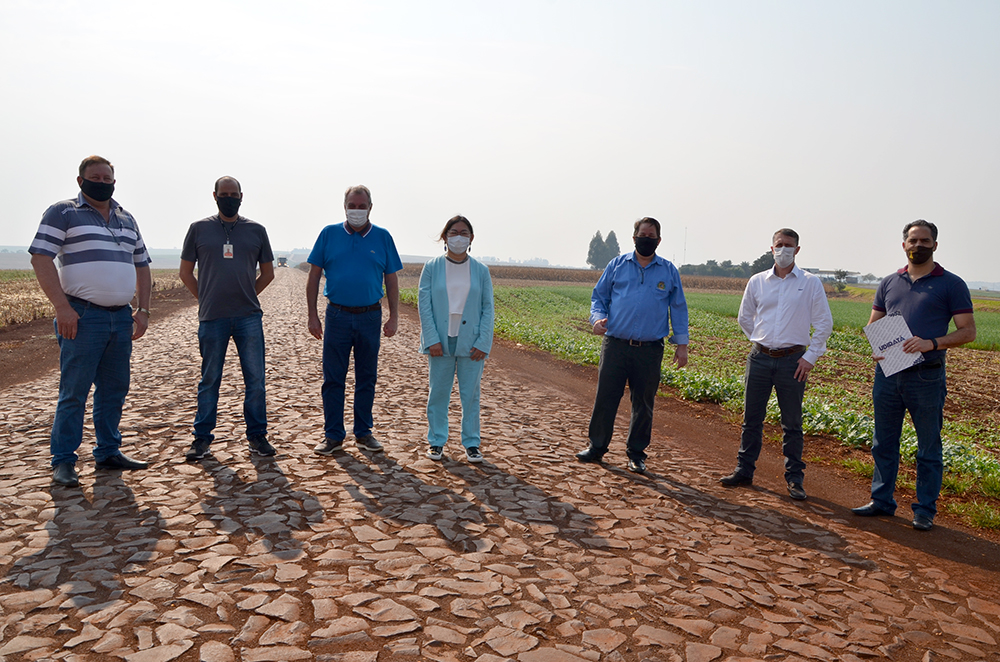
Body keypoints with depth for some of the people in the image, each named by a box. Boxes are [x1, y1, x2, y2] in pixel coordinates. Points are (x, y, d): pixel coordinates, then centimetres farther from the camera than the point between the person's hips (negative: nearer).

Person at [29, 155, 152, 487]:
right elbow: (41, 258, -9)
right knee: (74, 391, -3)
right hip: (83, 316, -6)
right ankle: (63, 461, 6)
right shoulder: (62, 213, 0)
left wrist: (142, 309, 11)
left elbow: (141, 266, 22)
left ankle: (108, 452, 20)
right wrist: (62, 307, -18)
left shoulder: (127, 220, 18)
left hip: (121, 317, 6)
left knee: (115, 388, 10)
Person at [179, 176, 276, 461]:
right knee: (209, 380, 6)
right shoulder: (199, 229, 6)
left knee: (255, 379, 2)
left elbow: (268, 273, 17)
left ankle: (257, 436, 14)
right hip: (212, 318, -1)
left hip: (249, 316, 1)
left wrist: (246, 296, 11)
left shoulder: (256, 230, 9)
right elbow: (186, 273, 12)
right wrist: (208, 299, 7)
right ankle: (202, 437, 17)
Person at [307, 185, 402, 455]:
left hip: (370, 316, 1)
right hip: (337, 316, -1)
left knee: (367, 379, 9)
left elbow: (391, 280, 8)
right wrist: (312, 315, -2)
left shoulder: (382, 237, 5)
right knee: (333, 379, 2)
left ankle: (363, 432, 21)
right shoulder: (329, 234, 3)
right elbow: (314, 276, 4)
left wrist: (394, 317, 1)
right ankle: (333, 435, 13)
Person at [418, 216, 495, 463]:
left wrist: (483, 343, -6)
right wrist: (432, 339, -9)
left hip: (471, 344, 1)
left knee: (470, 394, 6)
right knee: (438, 393, 7)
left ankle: (472, 443, 18)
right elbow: (424, 305, -1)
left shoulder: (481, 271, 5)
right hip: (441, 342, 0)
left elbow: (488, 308, 4)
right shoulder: (432, 268, 2)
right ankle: (437, 441, 21)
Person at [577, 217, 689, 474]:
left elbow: (678, 308, 12)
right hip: (615, 345, 0)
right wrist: (598, 318, -9)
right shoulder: (617, 265, 8)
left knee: (644, 404, 7)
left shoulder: (669, 272, 9)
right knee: (605, 397, 2)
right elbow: (598, 296, 12)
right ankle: (596, 446, 18)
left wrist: (681, 343, 5)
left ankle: (636, 453, 20)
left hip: (650, 349, 1)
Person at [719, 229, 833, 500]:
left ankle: (794, 478, 15)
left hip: (793, 360, -2)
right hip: (759, 358, 2)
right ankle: (744, 470, 19)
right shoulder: (757, 281, 7)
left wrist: (810, 357, -3)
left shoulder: (811, 283, 1)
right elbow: (745, 318, 20)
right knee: (751, 418, 8)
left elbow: (824, 323, 2)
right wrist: (761, 341, 12)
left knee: (792, 423, 4)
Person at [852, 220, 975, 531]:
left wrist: (932, 344, -20)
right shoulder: (889, 283, 12)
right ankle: (882, 500, 24)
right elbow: (873, 325, 16)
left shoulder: (951, 284, 0)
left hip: (926, 376, -4)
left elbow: (968, 331, -4)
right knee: (884, 443, 12)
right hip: (887, 374, 4)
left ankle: (925, 510, 17)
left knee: (928, 448, 6)